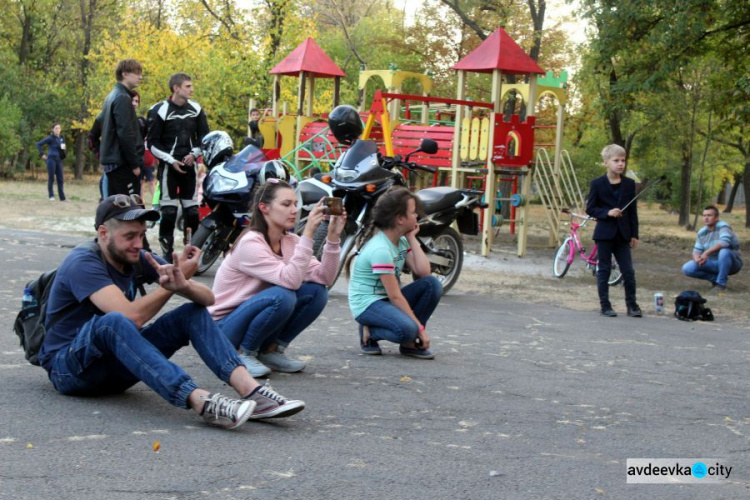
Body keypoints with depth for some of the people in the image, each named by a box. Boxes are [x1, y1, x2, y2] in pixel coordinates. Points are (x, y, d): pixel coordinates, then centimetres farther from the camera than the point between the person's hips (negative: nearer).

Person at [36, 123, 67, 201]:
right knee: (51, 178, -2)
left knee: (60, 179, 4)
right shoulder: (50, 138, -7)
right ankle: (51, 195, 7)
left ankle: (62, 197, 6)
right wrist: (42, 154, -9)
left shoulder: (62, 138, 10)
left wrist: (63, 149, 1)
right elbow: (39, 144, -6)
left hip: (59, 160, 5)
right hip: (51, 159, -5)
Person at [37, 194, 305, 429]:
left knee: (193, 313, -9)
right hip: (68, 369, -7)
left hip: (117, 363, 7)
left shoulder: (138, 260, 3)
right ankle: (201, 402, -51)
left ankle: (251, 391, -32)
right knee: (113, 322, -39)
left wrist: (182, 285, -27)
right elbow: (132, 316, -32)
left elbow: (207, 298, -4)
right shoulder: (82, 263, -18)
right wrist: (175, 281, -20)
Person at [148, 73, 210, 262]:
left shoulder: (196, 109, 5)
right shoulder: (160, 111, -7)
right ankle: (167, 253, 1)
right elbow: (153, 143, -5)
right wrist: (171, 160, -13)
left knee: (192, 210, 5)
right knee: (168, 211, -6)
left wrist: (194, 154, -3)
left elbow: (204, 136, 14)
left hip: (189, 165, 4)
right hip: (168, 166, -4)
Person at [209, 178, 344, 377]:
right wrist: (308, 234, -36)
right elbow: (290, 280, -34)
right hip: (226, 328, -7)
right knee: (282, 296, -32)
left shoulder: (290, 241, 0)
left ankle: (271, 351, 1)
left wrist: (332, 237, -21)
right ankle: (244, 353, -11)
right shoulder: (250, 243, -22)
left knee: (316, 292, -12)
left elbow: (324, 279, -11)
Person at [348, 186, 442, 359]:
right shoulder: (380, 249, -22)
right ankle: (369, 332, -4)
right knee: (407, 329, -35)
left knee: (432, 284, -12)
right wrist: (420, 328, -20)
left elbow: (423, 272, -8)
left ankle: (410, 343, -5)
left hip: (387, 300, 9)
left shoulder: (402, 240, 5)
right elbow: (395, 296, -22)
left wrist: (412, 238, -5)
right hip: (367, 304, -9)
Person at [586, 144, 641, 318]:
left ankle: (632, 304, 11)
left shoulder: (629, 184, 5)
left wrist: (634, 234, 5)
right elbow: (590, 209, -2)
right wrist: (607, 213, -18)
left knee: (628, 271, 2)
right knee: (604, 270, 4)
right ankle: (605, 305, 11)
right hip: (604, 233, -2)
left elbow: (633, 211, 8)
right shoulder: (597, 184, -4)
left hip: (622, 234, 3)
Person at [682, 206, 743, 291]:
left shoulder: (723, 227, -17)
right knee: (687, 268, -13)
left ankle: (721, 283, -20)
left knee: (724, 252, -40)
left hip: (731, 263, -5)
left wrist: (707, 252, -40)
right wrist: (697, 258, -24)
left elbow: (724, 242, -36)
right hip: (713, 264, 5)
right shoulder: (701, 232, 2)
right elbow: (696, 250, 1)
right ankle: (715, 278, 4)